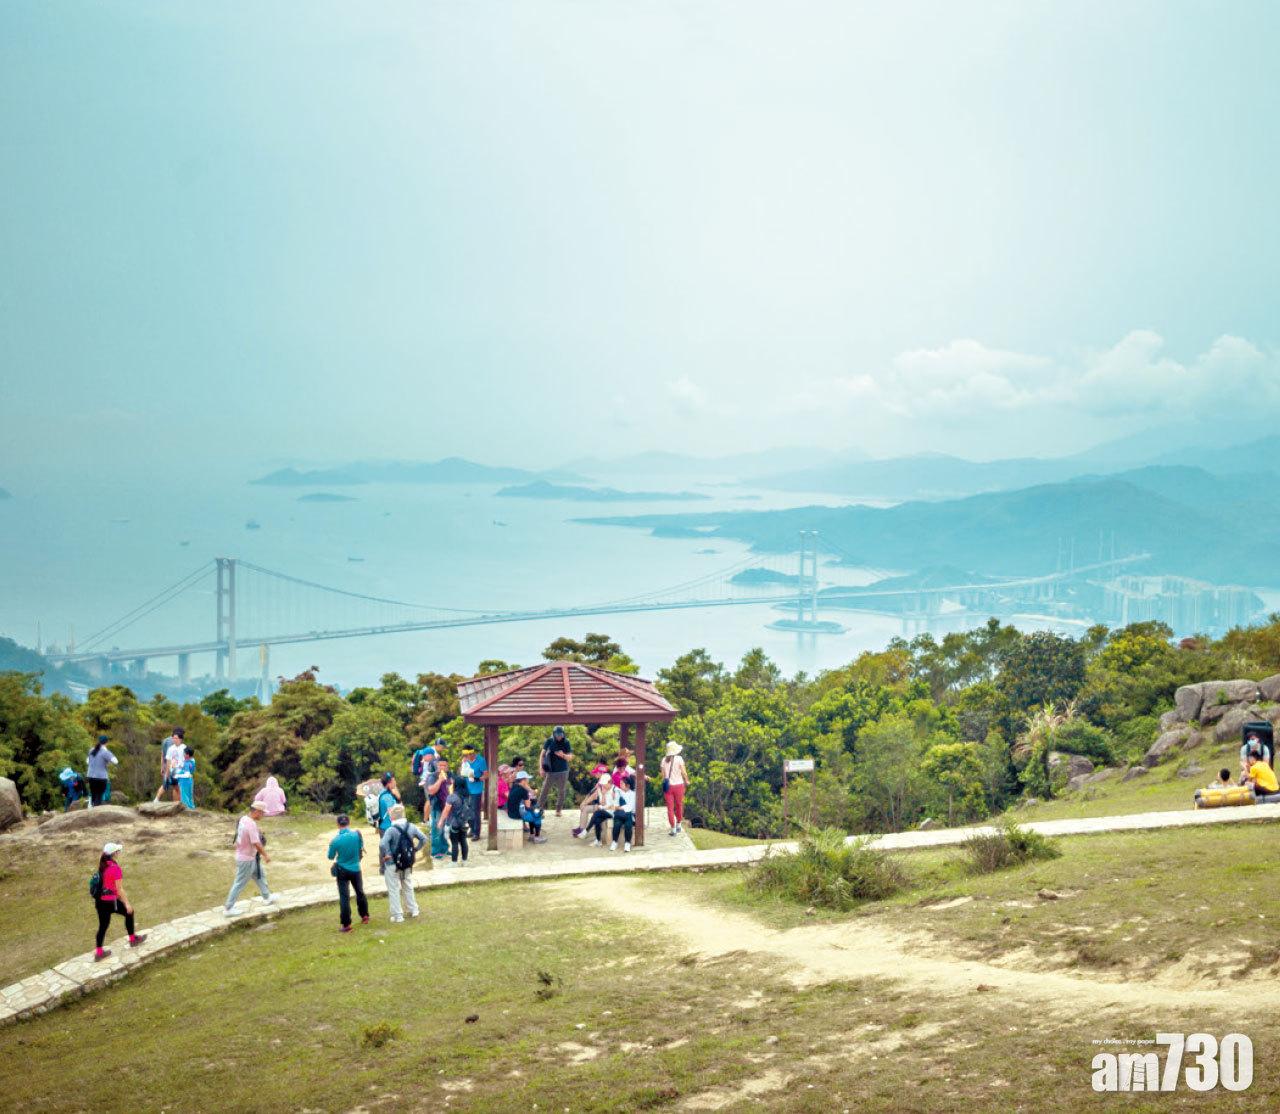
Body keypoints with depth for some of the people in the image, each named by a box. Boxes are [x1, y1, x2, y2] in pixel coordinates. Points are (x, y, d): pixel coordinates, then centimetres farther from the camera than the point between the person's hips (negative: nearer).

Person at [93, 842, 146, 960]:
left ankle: (98, 952, 20)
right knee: (129, 912, 17)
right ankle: (133, 939, 33)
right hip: (110, 901, -7)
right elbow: (119, 889, -19)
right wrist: (127, 903, -11)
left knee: (103, 925, 16)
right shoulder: (115, 868, -21)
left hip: (100, 900, 7)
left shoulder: (102, 866, 4)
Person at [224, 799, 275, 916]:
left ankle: (267, 898, 40)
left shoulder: (243, 819, 0)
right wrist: (266, 855, -17)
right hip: (246, 859, -10)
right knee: (240, 884, 1)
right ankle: (228, 908, 9)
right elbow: (256, 843, -29)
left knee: (260, 875, 24)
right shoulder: (251, 824, -29)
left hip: (251, 857, 10)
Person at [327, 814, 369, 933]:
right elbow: (361, 848, 2)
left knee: (344, 897, 2)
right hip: (356, 869, 2)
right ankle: (364, 916, 35)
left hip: (342, 870, -2)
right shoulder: (357, 834, -14)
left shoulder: (335, 840, -18)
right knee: (360, 892, 22)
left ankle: (346, 924, 2)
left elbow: (331, 857, -4)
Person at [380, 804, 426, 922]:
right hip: (408, 863, 5)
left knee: (394, 890, 7)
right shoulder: (411, 827, -5)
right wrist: (415, 850, 7)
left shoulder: (391, 830, -21)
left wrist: (387, 855, -17)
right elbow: (423, 839, 2)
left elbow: (382, 845, -33)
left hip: (392, 864, -5)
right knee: (408, 887, 24)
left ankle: (397, 916, 9)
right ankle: (412, 909, 35)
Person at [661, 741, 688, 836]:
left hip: (668, 786, 2)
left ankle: (673, 829, 3)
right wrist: (687, 781, 10)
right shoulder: (679, 759, -8)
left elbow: (663, 774, 3)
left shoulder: (664, 760, 2)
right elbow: (683, 772, -6)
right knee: (679, 806, 17)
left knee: (670, 808, 5)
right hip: (678, 785, -2)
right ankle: (678, 825, 29)